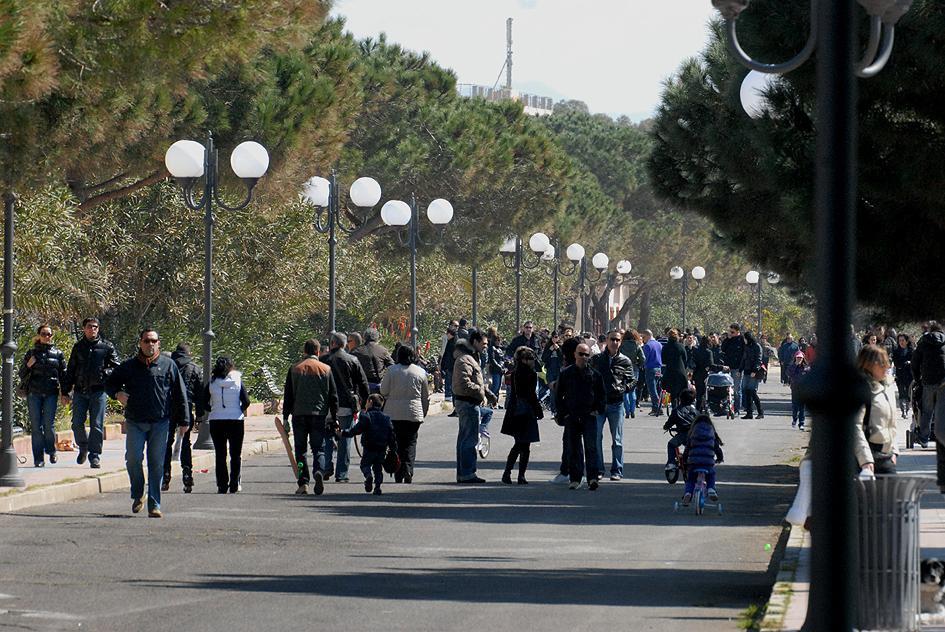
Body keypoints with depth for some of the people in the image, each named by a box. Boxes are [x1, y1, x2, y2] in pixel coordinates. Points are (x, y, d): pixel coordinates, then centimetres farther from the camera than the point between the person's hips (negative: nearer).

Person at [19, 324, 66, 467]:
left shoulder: (58, 353, 12)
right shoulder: (31, 353, 11)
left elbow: (63, 374, 12)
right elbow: (22, 375, 13)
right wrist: (28, 365, -7)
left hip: (51, 393, -1)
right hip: (34, 393, 1)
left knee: (49, 424, -7)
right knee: (36, 425, -3)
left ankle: (51, 451, 17)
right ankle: (38, 459, 0)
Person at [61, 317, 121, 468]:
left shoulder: (106, 346, 6)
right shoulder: (78, 347, 13)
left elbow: (117, 367, 5)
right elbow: (70, 370, 15)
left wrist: (104, 373, -14)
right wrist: (65, 392, 11)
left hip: (98, 391, -2)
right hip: (80, 391, 2)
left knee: (97, 425, -4)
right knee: (77, 423, -2)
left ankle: (95, 456, 3)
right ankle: (83, 448, 23)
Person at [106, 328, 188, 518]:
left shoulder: (168, 365, 6)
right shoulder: (129, 366, 8)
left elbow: (180, 394, 7)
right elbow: (109, 383, 17)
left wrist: (183, 420, 3)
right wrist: (118, 393, -6)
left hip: (160, 423, -1)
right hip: (135, 422, 1)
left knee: (157, 464, 0)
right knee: (133, 459, -10)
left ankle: (154, 504, 5)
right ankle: (137, 495, 12)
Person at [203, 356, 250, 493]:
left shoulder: (211, 383, -2)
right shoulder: (237, 382, -4)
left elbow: (204, 403, -5)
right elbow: (246, 401, -9)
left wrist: (212, 410, 12)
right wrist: (241, 411, 9)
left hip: (216, 420, 1)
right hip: (236, 420, 0)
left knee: (220, 455, 7)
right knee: (235, 455, 9)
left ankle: (222, 485, 3)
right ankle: (234, 485, 6)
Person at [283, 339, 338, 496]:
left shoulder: (294, 369, 4)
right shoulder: (326, 369, 4)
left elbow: (288, 395, 5)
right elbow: (333, 396, 5)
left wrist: (286, 417, 8)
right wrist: (335, 418, 10)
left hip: (299, 414, 0)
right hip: (319, 415, 0)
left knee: (301, 449, 8)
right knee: (319, 448, 4)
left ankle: (303, 483, 1)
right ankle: (319, 471, -24)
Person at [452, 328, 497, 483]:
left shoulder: (471, 357, 18)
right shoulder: (465, 360, -17)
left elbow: (478, 381, 27)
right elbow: (465, 384, -26)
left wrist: (490, 395, 19)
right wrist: (481, 392, -15)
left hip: (466, 402, 11)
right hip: (468, 403, -11)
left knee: (464, 438, 13)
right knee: (470, 439, -9)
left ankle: (462, 473, 18)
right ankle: (467, 474, -9)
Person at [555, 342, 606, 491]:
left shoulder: (595, 375, 5)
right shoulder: (566, 374, 5)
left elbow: (602, 395, 12)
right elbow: (558, 395, 11)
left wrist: (598, 410, 0)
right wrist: (563, 413, 3)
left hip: (589, 417, -1)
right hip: (571, 417, 1)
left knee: (591, 447, -10)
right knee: (574, 449, 5)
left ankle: (592, 478, -14)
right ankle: (575, 479, 11)